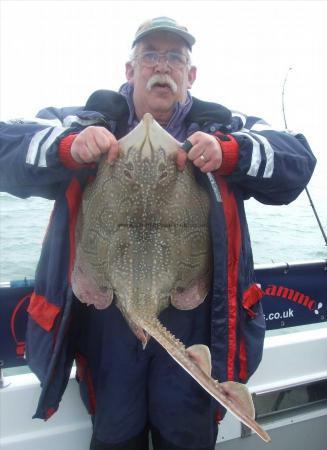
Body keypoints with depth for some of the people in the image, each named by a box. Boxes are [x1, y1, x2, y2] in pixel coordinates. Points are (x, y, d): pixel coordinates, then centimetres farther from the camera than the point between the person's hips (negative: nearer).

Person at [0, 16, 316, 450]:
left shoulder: (223, 127, 3)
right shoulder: (90, 123, 1)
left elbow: (298, 157, -6)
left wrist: (229, 154, -26)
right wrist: (68, 148, -28)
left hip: (193, 321, 1)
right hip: (107, 321, 1)